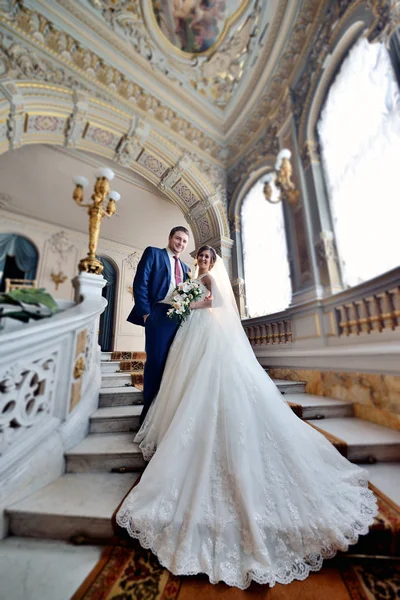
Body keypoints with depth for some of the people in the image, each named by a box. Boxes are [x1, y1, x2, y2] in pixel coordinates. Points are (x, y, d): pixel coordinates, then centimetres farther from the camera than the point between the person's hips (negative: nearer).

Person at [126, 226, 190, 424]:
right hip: (159, 315, -5)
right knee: (156, 362, -4)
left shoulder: (185, 267, 24)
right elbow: (140, 282, -5)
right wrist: (146, 313, -12)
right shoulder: (153, 253, 7)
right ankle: (149, 411, 10)